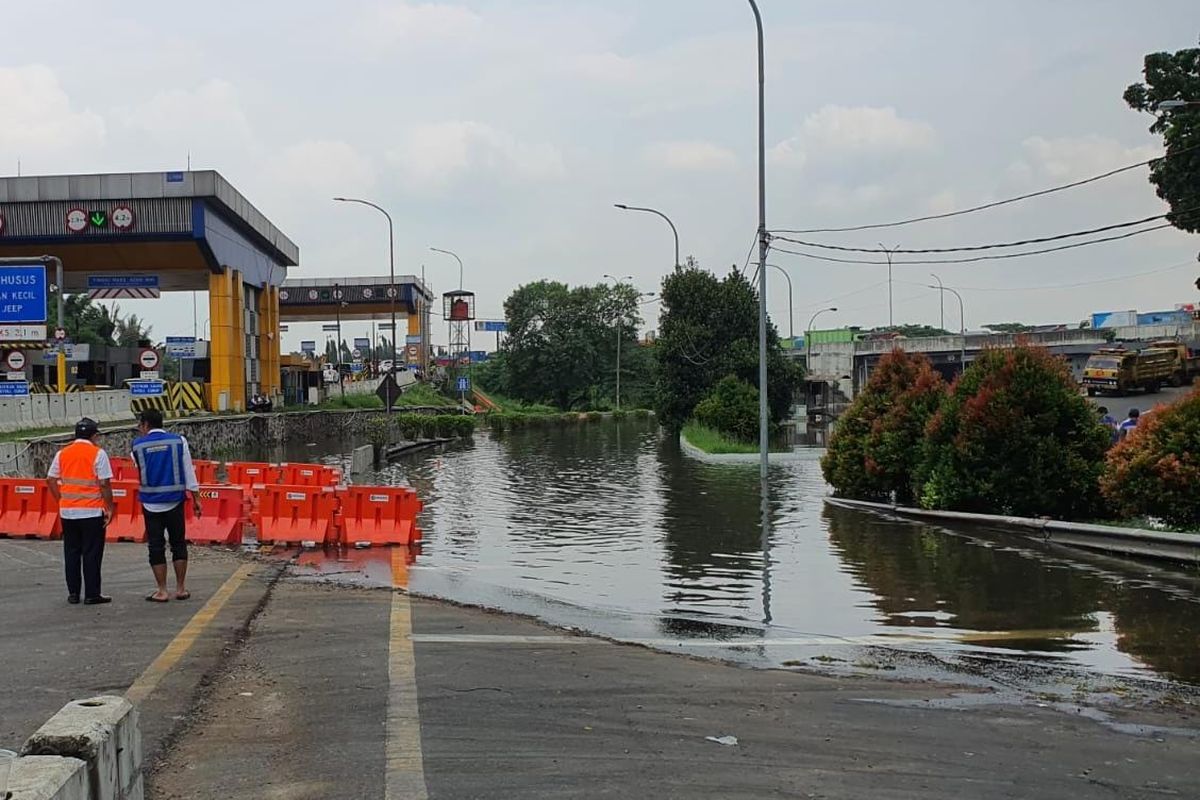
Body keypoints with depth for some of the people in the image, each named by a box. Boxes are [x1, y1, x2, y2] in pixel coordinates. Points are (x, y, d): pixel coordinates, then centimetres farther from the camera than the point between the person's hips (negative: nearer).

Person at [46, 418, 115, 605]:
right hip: (92, 512, -4)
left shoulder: (62, 454, 7)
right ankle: (92, 594, 2)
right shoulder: (98, 454, -8)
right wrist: (109, 508, -4)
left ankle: (73, 593, 15)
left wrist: (62, 501, 15)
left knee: (71, 553, 12)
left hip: (67, 511, 4)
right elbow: (105, 484, -11)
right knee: (92, 553, 1)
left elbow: (52, 481, 7)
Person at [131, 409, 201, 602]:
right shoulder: (178, 441, -2)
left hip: (151, 503, -1)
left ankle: (162, 591, 6)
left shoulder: (138, 445, -4)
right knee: (178, 544, 11)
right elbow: (189, 472, -2)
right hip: (174, 501, 1)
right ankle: (181, 588, 14)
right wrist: (196, 498, 3)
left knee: (156, 546, 5)